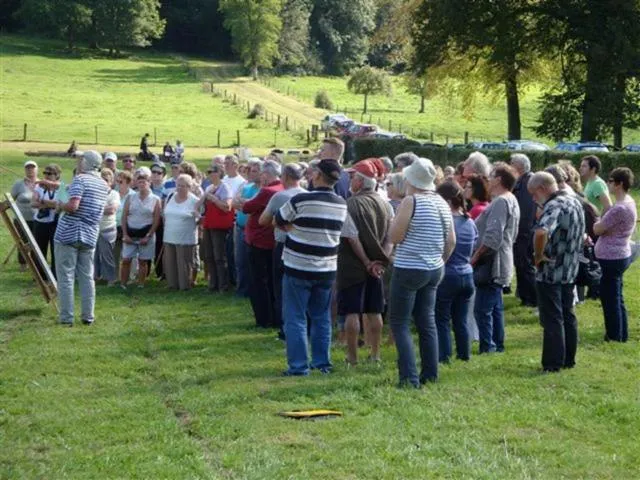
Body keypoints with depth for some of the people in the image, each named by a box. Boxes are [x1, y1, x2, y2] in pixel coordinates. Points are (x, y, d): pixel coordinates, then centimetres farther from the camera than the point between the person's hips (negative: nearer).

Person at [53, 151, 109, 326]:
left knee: (65, 277, 0)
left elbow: (73, 206, -22)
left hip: (68, 234, -6)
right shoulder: (104, 185, 11)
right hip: (90, 236, 6)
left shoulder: (80, 179, -11)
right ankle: (88, 316, 12)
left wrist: (60, 205, -3)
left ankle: (66, 317, 1)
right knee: (87, 278, 11)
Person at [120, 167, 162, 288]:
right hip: (130, 233, 1)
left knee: (143, 261, 4)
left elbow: (156, 221, -3)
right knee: (126, 260, -1)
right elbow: (124, 217, 4)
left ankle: (140, 286, 11)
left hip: (146, 234, -1)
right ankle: (122, 285, 5)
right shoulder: (130, 198, 5)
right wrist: (125, 234, -4)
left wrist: (148, 236, -10)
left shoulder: (156, 200, 0)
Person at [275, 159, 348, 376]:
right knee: (321, 317, 15)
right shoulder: (341, 205, 1)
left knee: (295, 319, 2)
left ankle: (299, 365, 0)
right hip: (327, 269, 5)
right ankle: (322, 362, 18)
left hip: (298, 268, -5)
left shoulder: (301, 201, -16)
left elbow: (279, 221, -3)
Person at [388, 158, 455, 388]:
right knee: (427, 321, 14)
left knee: (399, 322, 0)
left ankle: (409, 376, -8)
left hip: (409, 269, -7)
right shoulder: (442, 202, 6)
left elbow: (395, 237, -14)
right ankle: (430, 374, 16)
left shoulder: (410, 202, -15)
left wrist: (396, 219, 3)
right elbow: (451, 241, 10)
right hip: (434, 270, 7)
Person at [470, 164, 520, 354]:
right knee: (495, 307, 16)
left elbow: (492, 237, -25)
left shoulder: (500, 202, -17)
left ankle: (487, 347, -9)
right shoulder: (511, 201, 17)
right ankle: (498, 344, 21)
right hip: (500, 264, 11)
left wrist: (475, 257, -16)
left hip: (492, 264, -11)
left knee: (482, 309, -9)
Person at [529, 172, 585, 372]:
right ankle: (568, 359, 24)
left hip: (551, 272, -9)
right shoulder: (574, 201, 10)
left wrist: (538, 256, -25)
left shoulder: (555, 206, -21)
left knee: (552, 319, -1)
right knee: (567, 316, 16)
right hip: (570, 271, 9)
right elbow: (581, 235, 24)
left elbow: (541, 232, -40)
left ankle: (553, 363, 3)